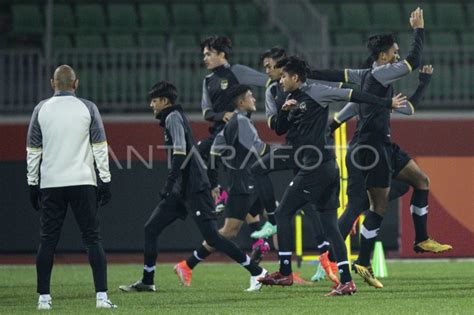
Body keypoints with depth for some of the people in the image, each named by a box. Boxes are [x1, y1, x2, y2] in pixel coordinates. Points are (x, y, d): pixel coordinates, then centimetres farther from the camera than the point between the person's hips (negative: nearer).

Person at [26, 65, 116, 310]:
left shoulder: (41, 110, 3)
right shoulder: (87, 108, 2)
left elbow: (33, 151, 5)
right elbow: (100, 147, -1)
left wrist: (33, 185, 11)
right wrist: (105, 180, 3)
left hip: (50, 184, 1)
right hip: (83, 183, -1)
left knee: (48, 241, 6)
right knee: (92, 238, 0)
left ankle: (44, 297, 3)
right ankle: (102, 296, -9)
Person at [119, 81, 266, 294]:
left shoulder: (173, 117, -9)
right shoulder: (172, 118, 19)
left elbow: (180, 153, -20)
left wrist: (170, 184, -24)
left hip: (193, 188, -10)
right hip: (182, 189, 10)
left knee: (211, 237, -11)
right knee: (151, 229, 8)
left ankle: (256, 272, -7)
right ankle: (147, 282, 12)